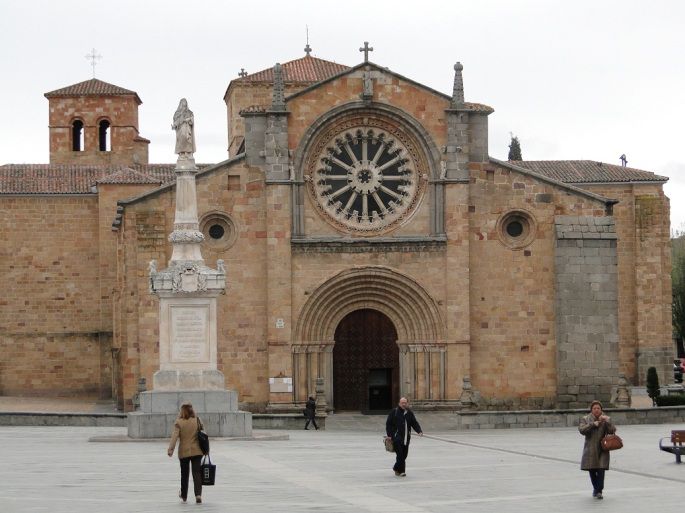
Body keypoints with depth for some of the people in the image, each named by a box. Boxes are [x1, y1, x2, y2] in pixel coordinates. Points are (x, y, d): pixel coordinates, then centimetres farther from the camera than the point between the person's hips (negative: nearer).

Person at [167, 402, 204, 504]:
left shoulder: (178, 422, -7)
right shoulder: (197, 421, -1)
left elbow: (175, 436, -15)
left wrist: (171, 449, -17)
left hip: (184, 451, -1)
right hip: (197, 451, 1)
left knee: (184, 473, 15)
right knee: (196, 473, -2)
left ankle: (184, 495, 29)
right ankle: (198, 494, -19)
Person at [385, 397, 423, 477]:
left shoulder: (410, 413, 12)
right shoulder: (394, 412, 0)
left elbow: (415, 423, 11)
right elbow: (388, 424, 1)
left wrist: (419, 431, -6)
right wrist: (389, 435, -7)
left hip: (406, 438, 5)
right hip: (397, 437, -5)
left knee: (404, 454, 8)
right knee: (400, 454, -12)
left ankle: (396, 468, 24)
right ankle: (401, 470, -7)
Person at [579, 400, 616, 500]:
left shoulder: (607, 419, 7)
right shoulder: (585, 419, 5)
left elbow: (612, 431, -4)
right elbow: (582, 430, -10)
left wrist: (606, 421, -17)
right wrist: (593, 424, -18)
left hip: (602, 450, -1)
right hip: (590, 449, 1)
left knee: (601, 470, -12)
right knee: (592, 471, 7)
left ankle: (599, 491, -8)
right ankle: (595, 488, 29)